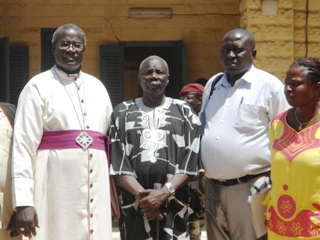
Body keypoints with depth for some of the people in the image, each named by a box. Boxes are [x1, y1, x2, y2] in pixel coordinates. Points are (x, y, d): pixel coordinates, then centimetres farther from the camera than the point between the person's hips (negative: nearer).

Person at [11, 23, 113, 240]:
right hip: (56, 189, -4)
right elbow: (24, 146, -8)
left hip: (96, 190, 5)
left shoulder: (97, 88, 15)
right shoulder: (38, 87, -1)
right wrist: (23, 202, -16)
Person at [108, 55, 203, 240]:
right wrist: (141, 194, -12)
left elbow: (191, 160, 0)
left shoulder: (184, 112, 8)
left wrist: (165, 192, -12)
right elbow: (117, 162, 2)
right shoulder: (123, 112, 9)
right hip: (134, 202, 0)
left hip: (175, 203, 0)